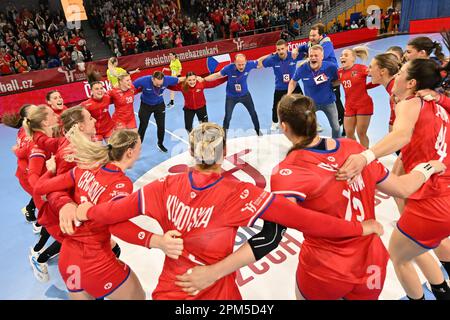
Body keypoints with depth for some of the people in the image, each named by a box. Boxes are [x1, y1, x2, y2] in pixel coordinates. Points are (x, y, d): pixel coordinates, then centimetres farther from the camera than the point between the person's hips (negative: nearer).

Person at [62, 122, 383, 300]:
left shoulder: (168, 185, -15)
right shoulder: (237, 193, -23)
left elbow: (121, 208, -6)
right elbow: (300, 218, -23)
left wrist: (87, 211, 14)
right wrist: (360, 227, -15)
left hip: (169, 290, 3)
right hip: (216, 292, -2)